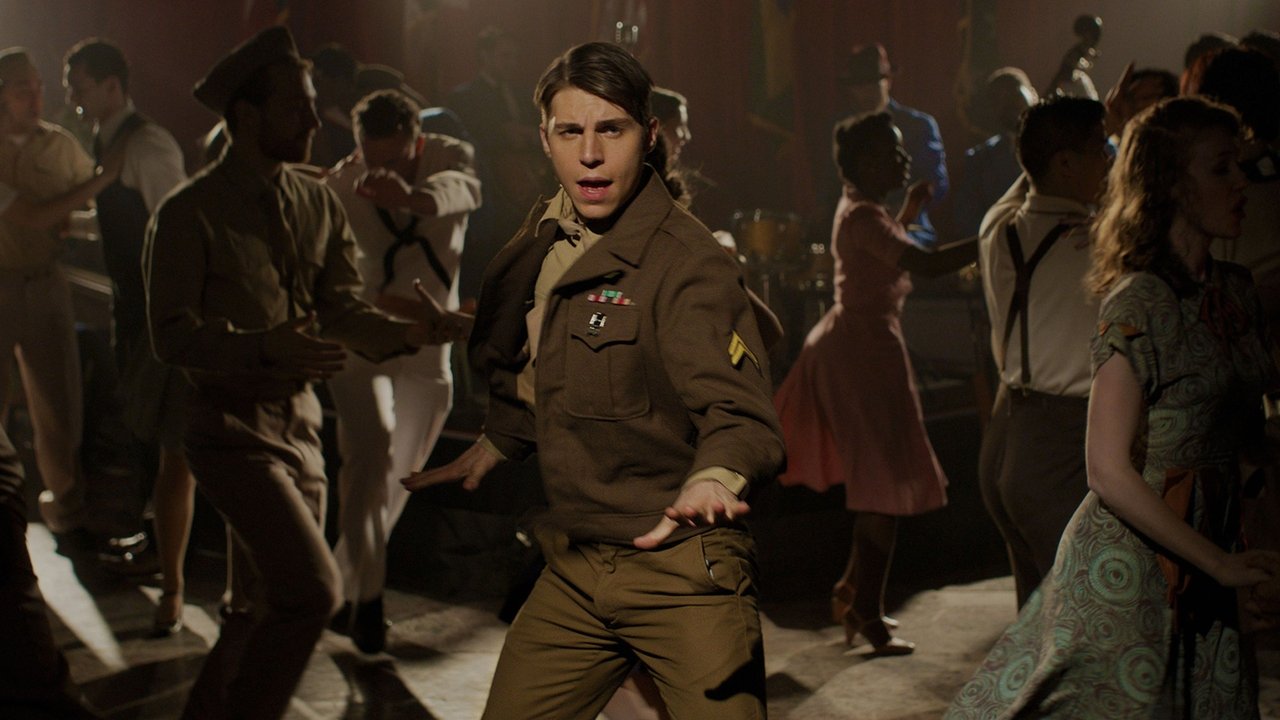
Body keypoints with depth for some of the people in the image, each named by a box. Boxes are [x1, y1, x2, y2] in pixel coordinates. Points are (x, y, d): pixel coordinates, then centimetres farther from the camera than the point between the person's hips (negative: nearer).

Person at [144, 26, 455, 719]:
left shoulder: (318, 202, 8)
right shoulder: (190, 212, -10)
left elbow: (341, 309, 4)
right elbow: (172, 334, -13)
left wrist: (407, 332, -16)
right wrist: (265, 346, -29)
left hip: (299, 425, 7)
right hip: (233, 428, -7)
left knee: (269, 606, 15)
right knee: (312, 590, -18)